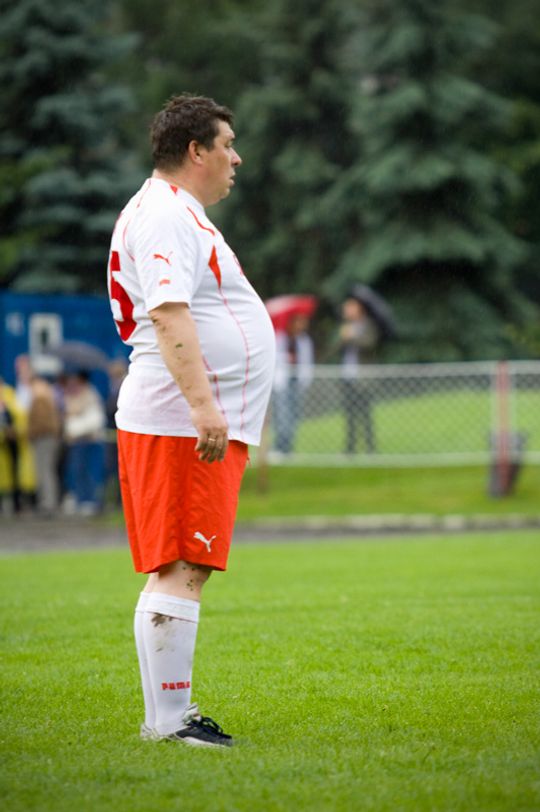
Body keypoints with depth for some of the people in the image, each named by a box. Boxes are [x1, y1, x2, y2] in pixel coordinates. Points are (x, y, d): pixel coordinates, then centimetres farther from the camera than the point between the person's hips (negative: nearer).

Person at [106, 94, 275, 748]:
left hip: (203, 421, 11)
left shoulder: (177, 214, 23)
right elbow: (168, 315, -23)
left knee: (181, 569, 11)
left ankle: (169, 714, 14)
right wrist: (203, 404, -29)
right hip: (181, 423, -11)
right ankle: (167, 720, -11)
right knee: (180, 570, -11)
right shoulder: (165, 215, -11)